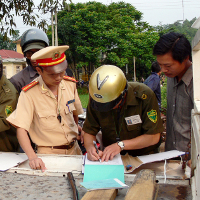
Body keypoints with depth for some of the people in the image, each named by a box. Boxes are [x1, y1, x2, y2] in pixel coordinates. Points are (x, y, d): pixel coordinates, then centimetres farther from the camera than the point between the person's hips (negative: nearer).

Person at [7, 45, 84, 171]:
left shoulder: (70, 84, 2)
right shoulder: (29, 93, -14)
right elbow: (21, 128, -18)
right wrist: (32, 157, -30)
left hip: (74, 149, 4)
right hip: (48, 154, -4)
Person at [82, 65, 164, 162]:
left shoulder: (144, 96, -21)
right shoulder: (95, 99, -11)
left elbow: (154, 137, -17)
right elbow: (89, 132, -1)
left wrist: (121, 145, -22)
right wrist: (90, 147, -23)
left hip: (143, 157, -4)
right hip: (110, 157, 4)